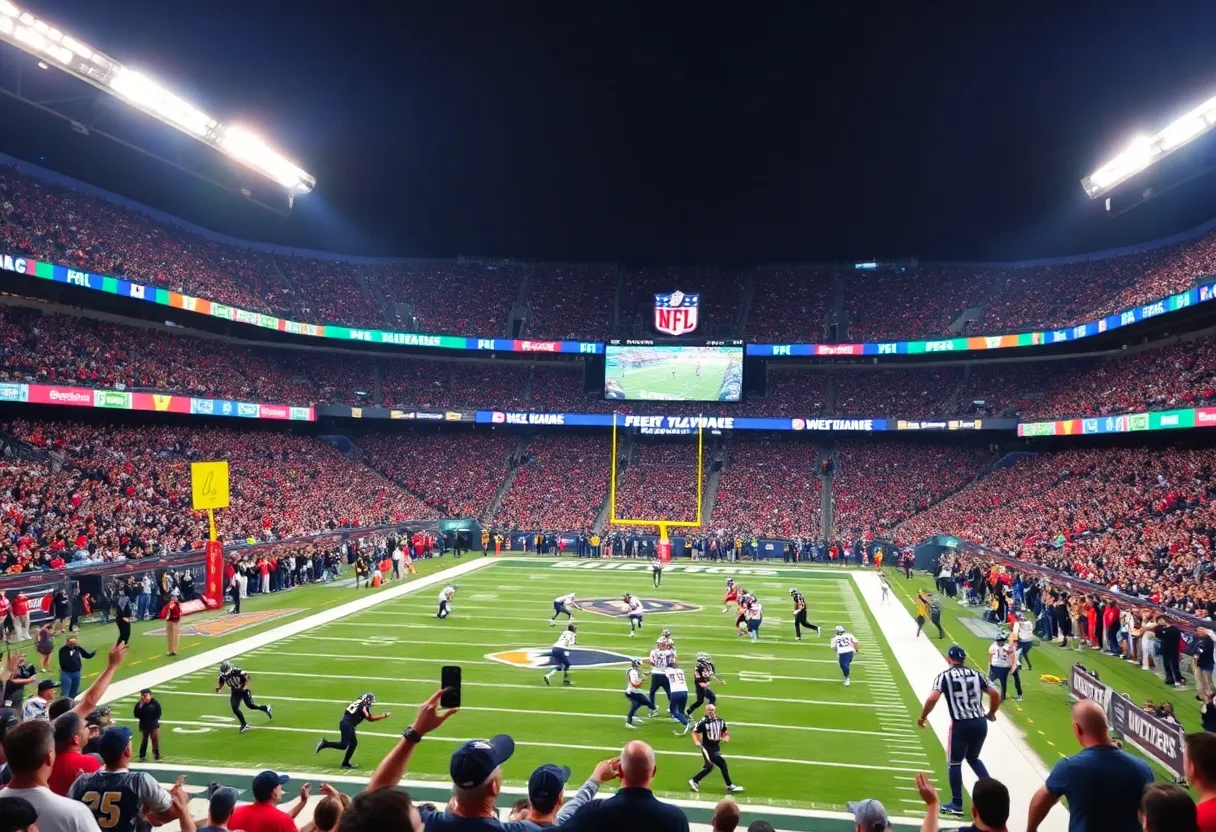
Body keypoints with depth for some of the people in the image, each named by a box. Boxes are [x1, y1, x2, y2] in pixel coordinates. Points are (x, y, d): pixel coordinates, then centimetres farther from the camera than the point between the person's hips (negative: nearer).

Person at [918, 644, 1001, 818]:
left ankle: (956, 804, 15)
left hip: (961, 725, -4)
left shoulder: (944, 676, -4)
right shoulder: (976, 674, 9)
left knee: (954, 763, 11)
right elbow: (995, 694, 10)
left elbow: (932, 699, -15)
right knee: (973, 758, 27)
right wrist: (991, 713, 27)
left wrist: (923, 717, 0)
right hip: (980, 723, 5)